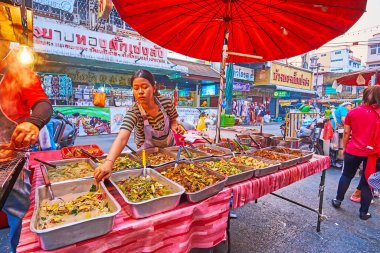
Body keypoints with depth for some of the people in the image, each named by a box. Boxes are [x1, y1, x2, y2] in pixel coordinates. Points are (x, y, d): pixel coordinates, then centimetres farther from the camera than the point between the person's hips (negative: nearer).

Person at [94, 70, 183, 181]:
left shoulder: (166, 101, -21)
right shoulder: (133, 113, -30)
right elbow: (122, 138, -46)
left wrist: (174, 126, -24)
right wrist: (109, 162, -62)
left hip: (169, 148, 3)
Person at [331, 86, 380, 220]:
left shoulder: (352, 112, -2)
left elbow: (346, 133, 2)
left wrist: (344, 148, 13)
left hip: (353, 151, 1)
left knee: (346, 175, 19)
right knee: (367, 181, 11)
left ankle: (338, 200, 31)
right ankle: (364, 212, 22)